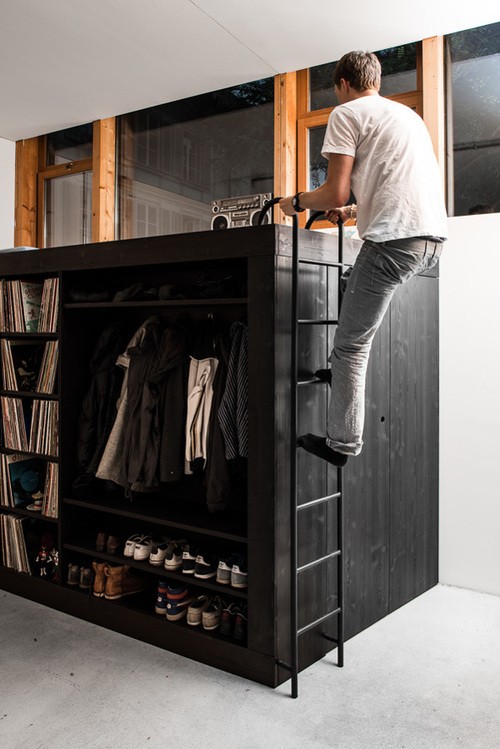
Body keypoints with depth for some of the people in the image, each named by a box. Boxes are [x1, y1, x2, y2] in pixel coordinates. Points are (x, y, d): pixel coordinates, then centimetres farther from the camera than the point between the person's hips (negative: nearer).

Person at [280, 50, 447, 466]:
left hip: (395, 240, -8)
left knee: (350, 345, 0)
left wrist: (296, 202, 14)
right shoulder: (409, 114, 28)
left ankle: (343, 443, 5)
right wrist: (354, 211, 39)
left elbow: (335, 193, -5)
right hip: (434, 236, 8)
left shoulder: (346, 113, 4)